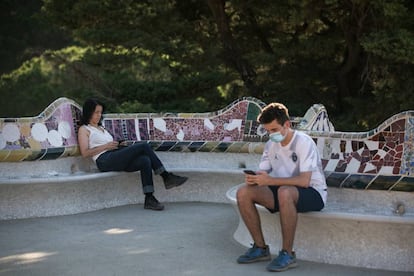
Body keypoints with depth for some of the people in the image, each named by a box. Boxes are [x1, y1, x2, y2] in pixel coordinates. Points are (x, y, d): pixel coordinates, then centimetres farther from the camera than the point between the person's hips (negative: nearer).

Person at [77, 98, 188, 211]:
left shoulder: (101, 128, 33)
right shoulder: (84, 129, 10)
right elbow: (85, 153, -5)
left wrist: (118, 145, 8)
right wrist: (106, 146, -9)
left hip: (116, 158, 7)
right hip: (105, 161, -7)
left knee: (145, 161, -25)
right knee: (143, 146, -21)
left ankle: (149, 199, -32)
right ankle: (167, 177, -18)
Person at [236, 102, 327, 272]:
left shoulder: (303, 142, -18)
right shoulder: (271, 145, 5)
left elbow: (304, 181, -28)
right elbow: (262, 172, 5)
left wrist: (270, 180, -34)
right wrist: (253, 178, -20)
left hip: (313, 193, -7)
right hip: (285, 191, 7)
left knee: (285, 192, -41)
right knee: (244, 193, -13)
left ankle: (288, 254, -29)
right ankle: (260, 248, -3)